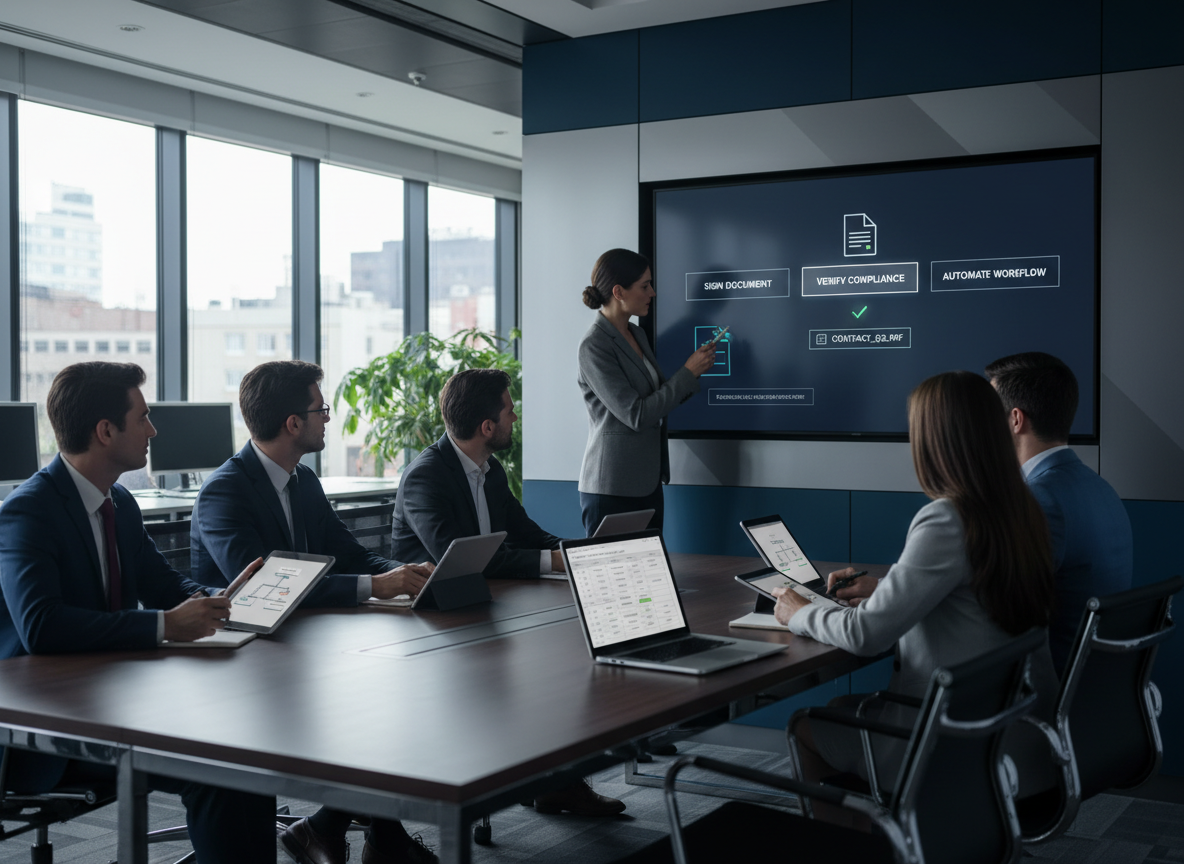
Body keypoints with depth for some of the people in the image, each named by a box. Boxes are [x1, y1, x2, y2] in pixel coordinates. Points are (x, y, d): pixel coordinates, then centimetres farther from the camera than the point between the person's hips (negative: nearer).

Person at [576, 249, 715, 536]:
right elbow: (636, 415, -19)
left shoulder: (636, 333, 11)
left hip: (648, 483, 8)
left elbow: (659, 397, 16)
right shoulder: (594, 346, -15)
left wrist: (696, 369, 3)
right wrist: (688, 373, -13)